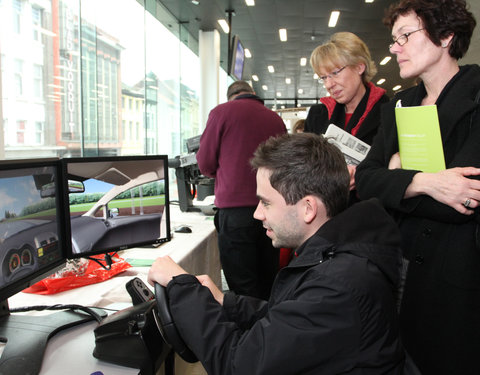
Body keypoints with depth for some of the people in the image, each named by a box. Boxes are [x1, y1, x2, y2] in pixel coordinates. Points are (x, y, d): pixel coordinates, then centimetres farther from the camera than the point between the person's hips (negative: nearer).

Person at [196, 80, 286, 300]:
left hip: (236, 209, -4)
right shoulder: (276, 119, 10)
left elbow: (205, 164, 3)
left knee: (243, 286, 1)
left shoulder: (222, 111, -1)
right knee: (268, 283, 15)